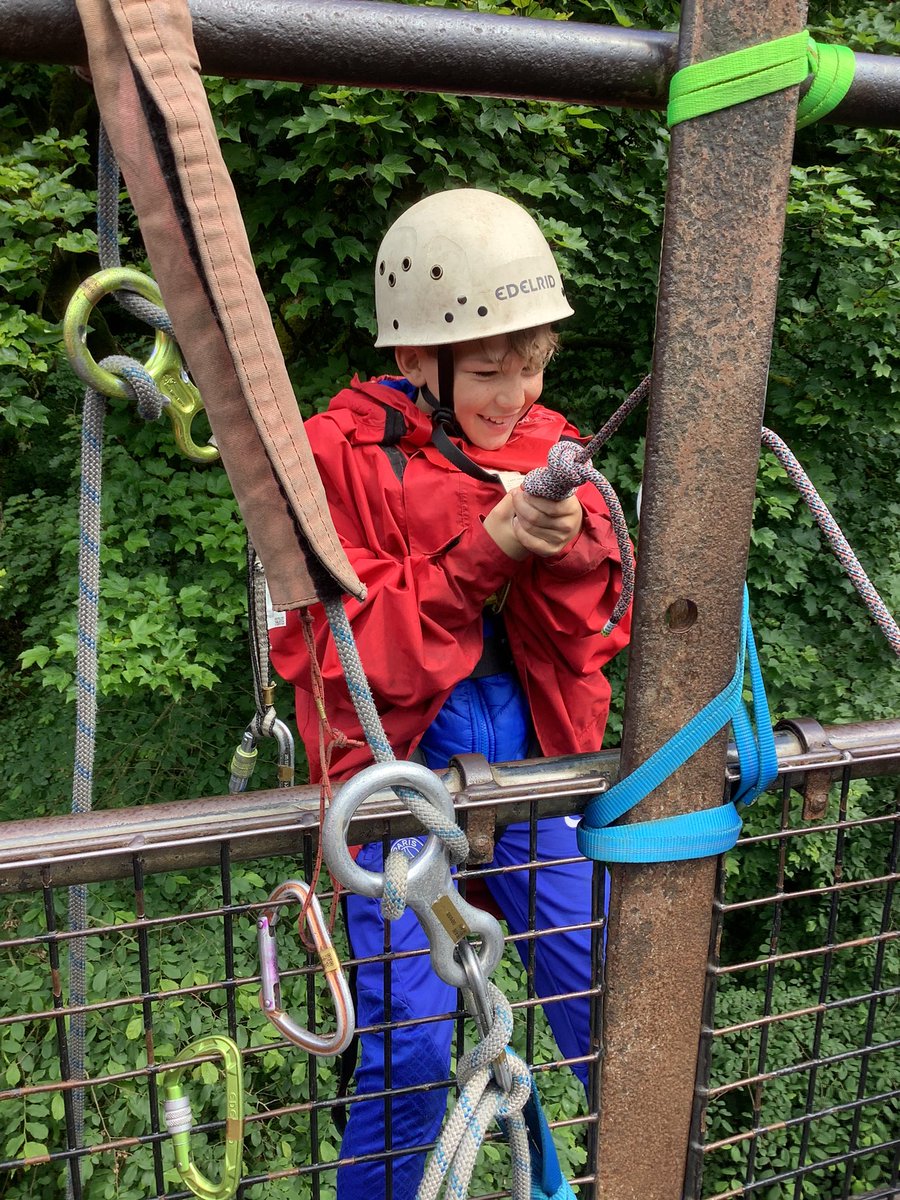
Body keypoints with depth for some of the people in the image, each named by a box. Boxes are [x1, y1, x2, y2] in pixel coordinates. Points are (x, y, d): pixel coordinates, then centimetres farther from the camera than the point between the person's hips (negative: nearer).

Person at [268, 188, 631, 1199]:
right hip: (398, 770, -3)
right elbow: (340, 655, -15)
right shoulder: (340, 456, -8)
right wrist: (485, 550, -23)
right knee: (412, 1042, -4)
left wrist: (566, 544, -18)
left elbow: (592, 635, 4)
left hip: (527, 758, 4)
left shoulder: (547, 445, 5)